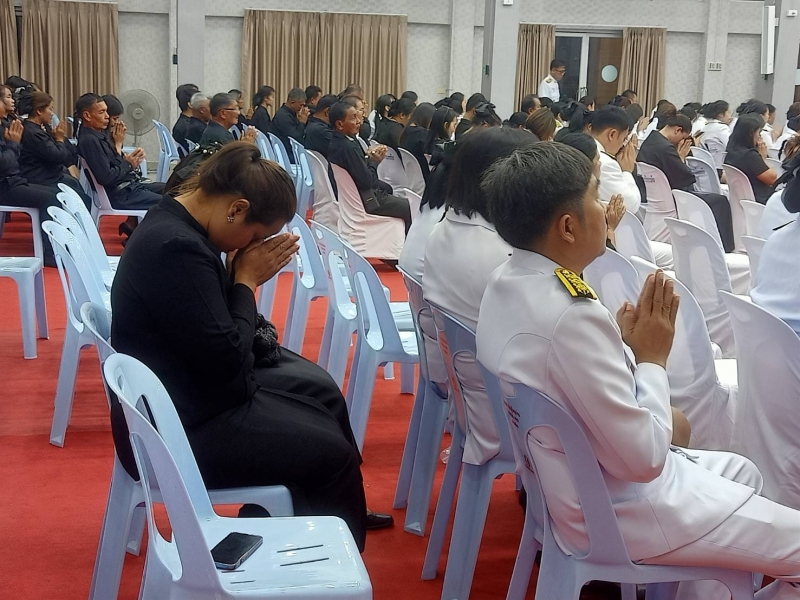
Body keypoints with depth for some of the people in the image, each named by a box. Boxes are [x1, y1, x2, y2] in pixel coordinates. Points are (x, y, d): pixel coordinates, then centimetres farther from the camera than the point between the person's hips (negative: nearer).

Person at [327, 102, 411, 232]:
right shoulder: (349, 147, -31)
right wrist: (374, 161, -9)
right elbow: (367, 181, -26)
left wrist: (368, 156, -7)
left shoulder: (335, 142, -1)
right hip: (365, 201, -11)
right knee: (409, 207, -3)